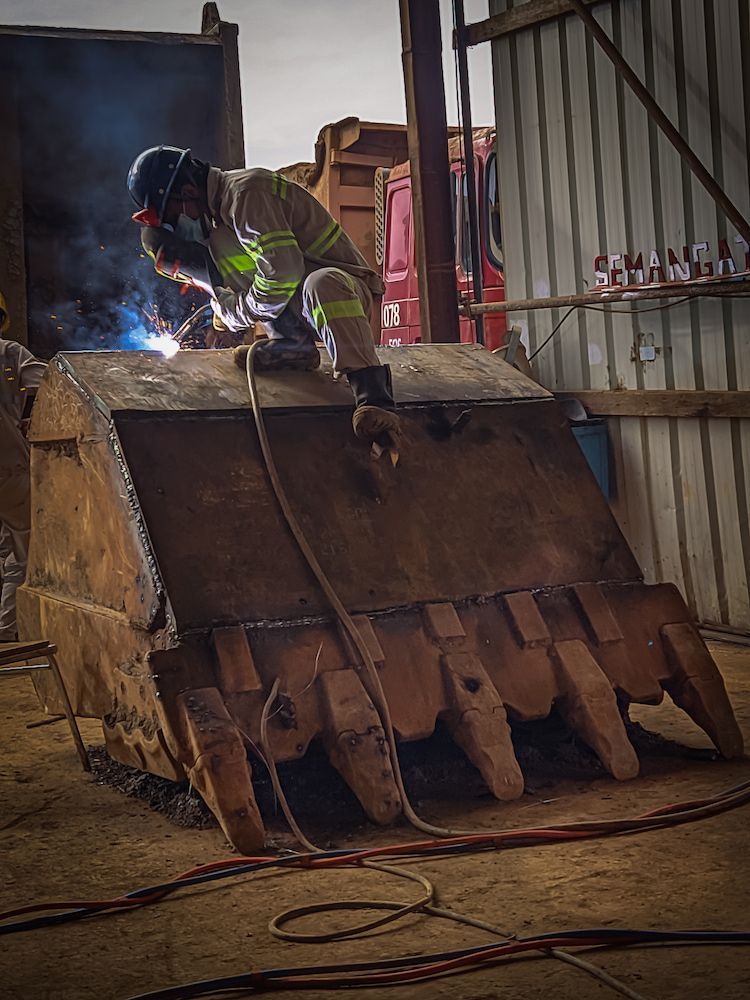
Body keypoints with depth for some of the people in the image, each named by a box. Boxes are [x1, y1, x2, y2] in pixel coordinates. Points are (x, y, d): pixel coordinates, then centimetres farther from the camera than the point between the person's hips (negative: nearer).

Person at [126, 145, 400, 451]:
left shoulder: (247, 193, -20)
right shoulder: (217, 205, 10)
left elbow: (283, 270, -28)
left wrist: (240, 313, -13)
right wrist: (224, 312, 7)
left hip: (343, 287, -9)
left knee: (321, 283, -43)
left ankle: (373, 395, -51)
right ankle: (292, 344, -2)